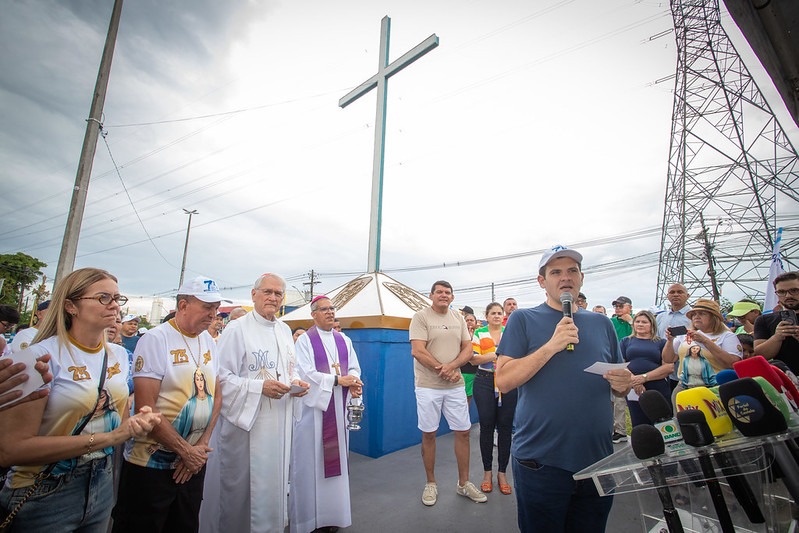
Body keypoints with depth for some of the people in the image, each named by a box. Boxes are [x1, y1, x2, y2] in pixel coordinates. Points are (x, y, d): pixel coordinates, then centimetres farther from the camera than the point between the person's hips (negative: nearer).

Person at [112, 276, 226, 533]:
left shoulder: (209, 342, 4)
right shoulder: (156, 339, -15)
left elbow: (216, 395, 7)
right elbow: (145, 406, -20)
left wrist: (202, 446, -4)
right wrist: (186, 451, -15)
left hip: (194, 463, 6)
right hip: (150, 463, -6)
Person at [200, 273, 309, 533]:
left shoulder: (285, 331, 9)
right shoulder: (236, 329, -11)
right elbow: (221, 376, -15)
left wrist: (296, 381, -2)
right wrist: (260, 387, -22)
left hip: (279, 422, 6)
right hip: (245, 420, -6)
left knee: (273, 480, 18)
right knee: (240, 485, 7)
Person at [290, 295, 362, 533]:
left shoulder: (344, 340, 9)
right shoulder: (305, 340, -4)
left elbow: (354, 368, 7)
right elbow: (306, 373, -13)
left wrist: (354, 383, -15)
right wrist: (337, 380, -16)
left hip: (339, 406, 5)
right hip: (314, 405, -4)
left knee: (337, 457, 11)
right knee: (312, 460, 3)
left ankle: (334, 512, 25)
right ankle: (311, 514, 19)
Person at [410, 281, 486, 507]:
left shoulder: (458, 318, 8)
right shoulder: (421, 317, -7)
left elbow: (468, 348, 4)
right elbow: (417, 351, -15)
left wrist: (451, 366, -14)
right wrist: (443, 371, -14)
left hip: (456, 385, 4)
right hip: (428, 385, -4)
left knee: (463, 432, 10)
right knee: (429, 434, 7)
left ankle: (464, 483, 28)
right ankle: (430, 483, 26)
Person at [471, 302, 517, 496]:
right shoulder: (479, 333, 4)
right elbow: (473, 358, -4)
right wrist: (494, 355, -15)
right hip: (485, 382, -1)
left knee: (505, 427, 6)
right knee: (486, 427, 4)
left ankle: (502, 472, 22)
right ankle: (487, 472, 21)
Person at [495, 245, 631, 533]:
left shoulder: (601, 323, 8)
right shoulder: (523, 320, -5)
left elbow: (619, 386, 15)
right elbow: (504, 380, -14)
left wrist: (623, 383, -8)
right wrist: (551, 346, -21)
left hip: (597, 461, 4)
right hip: (541, 463, -4)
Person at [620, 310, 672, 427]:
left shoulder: (661, 342, 10)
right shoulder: (626, 341, 13)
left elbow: (669, 367, -3)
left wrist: (644, 377, -14)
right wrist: (633, 379, -14)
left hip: (659, 391, 0)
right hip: (634, 391, 1)